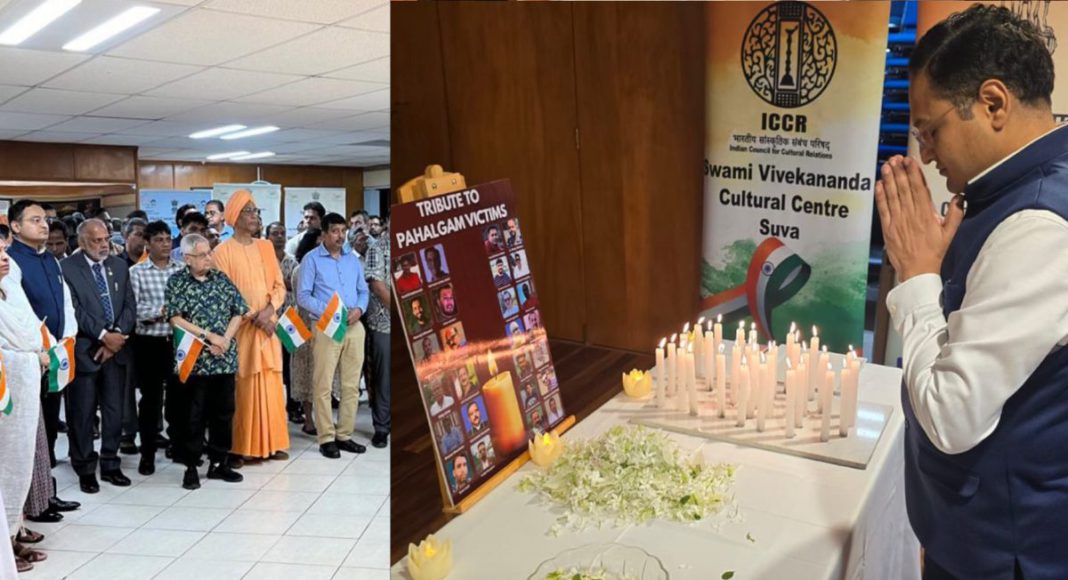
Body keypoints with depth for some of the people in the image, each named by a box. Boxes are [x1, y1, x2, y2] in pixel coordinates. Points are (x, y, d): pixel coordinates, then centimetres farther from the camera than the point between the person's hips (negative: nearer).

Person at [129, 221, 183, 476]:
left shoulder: (182, 269, 6)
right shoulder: (136, 272, -2)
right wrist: (159, 312, -17)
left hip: (178, 339, 3)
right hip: (149, 342, -2)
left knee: (179, 394, 12)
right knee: (150, 398, 6)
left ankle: (179, 445, 27)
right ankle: (148, 453, 15)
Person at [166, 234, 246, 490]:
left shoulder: (222, 279, 9)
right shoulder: (177, 282, -1)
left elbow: (238, 312, 7)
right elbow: (175, 318, -9)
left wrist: (225, 339, -8)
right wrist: (209, 336, -13)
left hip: (225, 358, 4)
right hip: (195, 359, -3)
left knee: (224, 411, 9)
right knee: (194, 415, 3)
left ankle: (219, 463, 20)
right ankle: (191, 467, 13)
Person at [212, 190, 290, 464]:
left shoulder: (266, 247, 12)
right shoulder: (222, 251, -4)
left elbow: (279, 285, 9)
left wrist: (269, 309, -9)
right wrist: (252, 316, -14)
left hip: (268, 325, 5)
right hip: (240, 327, -5)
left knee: (270, 385, 6)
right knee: (243, 387, -4)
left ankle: (271, 442, 13)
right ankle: (241, 446, 3)